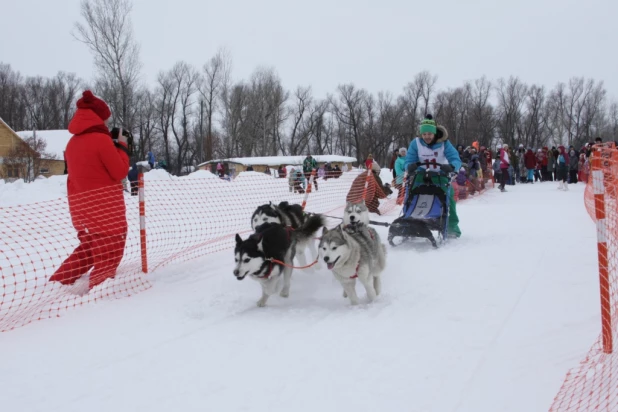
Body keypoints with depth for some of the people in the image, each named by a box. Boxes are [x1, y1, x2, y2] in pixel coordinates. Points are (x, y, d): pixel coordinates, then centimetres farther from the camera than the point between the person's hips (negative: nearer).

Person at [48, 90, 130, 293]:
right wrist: (122, 147, 2)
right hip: (105, 207, -8)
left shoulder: (73, 142, 10)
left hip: (81, 207, 8)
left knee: (87, 250, 22)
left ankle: (56, 284, 19)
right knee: (110, 253, 5)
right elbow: (119, 172, -11)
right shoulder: (101, 139, -14)